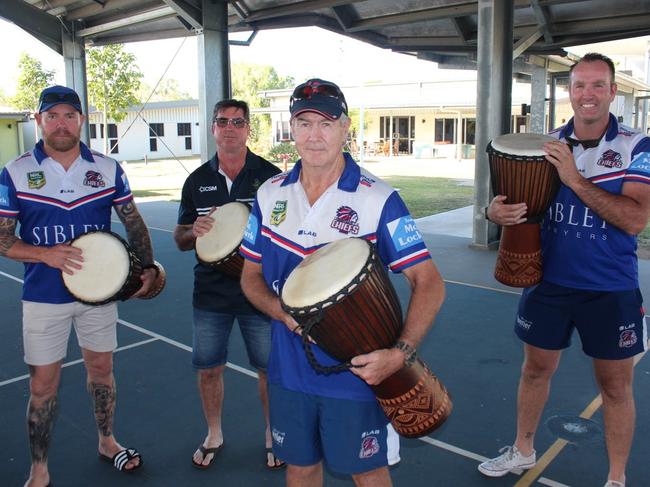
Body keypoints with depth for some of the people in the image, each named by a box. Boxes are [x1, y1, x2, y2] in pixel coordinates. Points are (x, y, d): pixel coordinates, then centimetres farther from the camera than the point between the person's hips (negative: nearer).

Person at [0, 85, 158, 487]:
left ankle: (107, 442, 39)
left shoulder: (108, 168, 0)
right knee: (43, 384, 6)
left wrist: (148, 266, -6)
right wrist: (45, 254, -22)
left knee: (102, 368, 16)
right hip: (44, 299, -2)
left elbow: (133, 222, 6)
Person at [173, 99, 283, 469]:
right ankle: (214, 435, 38)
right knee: (209, 368, 13)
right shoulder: (197, 181, 4)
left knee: (271, 368, 8)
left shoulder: (271, 177, -5)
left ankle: (273, 435, 33)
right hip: (211, 295, 3)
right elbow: (180, 240, 10)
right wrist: (194, 232, -13)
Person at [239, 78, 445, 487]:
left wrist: (401, 353, -28)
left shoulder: (379, 200, -14)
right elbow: (252, 276, 7)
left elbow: (430, 284, -14)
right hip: (290, 371, 4)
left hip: (358, 372, -3)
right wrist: (284, 312, -13)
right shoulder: (270, 195, 0)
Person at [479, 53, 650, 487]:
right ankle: (523, 451, 39)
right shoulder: (546, 145, 2)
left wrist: (575, 178, -24)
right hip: (549, 282, 3)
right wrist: (498, 211, -18)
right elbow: (516, 196, 5)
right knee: (536, 369, 17)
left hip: (612, 291, -2)